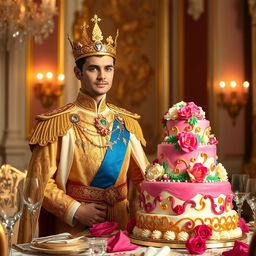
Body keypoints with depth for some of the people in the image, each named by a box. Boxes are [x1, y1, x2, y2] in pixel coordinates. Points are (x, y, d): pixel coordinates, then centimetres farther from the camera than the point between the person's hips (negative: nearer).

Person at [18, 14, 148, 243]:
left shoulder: (127, 123, 5)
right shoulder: (57, 122, -7)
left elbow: (141, 177, 9)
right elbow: (41, 182, -7)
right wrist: (75, 210, -17)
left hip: (120, 224, 4)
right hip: (73, 228, -3)